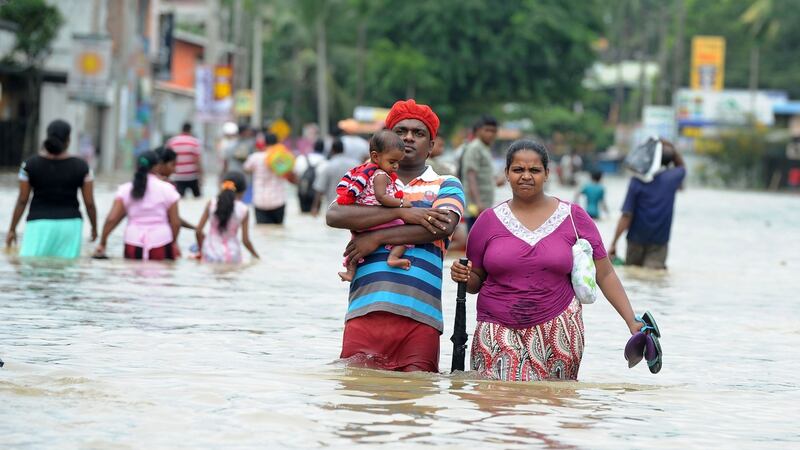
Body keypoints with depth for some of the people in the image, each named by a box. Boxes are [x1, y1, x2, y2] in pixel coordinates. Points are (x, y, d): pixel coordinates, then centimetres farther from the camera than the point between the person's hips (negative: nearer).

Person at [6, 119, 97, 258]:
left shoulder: (30, 165, -5)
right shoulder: (81, 167, -4)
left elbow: (22, 200, -2)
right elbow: (89, 203, 0)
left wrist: (12, 229, 7)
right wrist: (94, 227, 15)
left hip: (40, 225, -1)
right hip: (69, 225, 1)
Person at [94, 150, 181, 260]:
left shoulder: (126, 189, 3)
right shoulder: (167, 189, -1)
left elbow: (111, 219, -3)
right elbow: (175, 222, -1)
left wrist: (102, 243, 4)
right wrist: (174, 242, 16)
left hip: (133, 245, 2)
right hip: (161, 245, -2)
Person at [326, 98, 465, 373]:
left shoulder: (446, 186, 18)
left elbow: (444, 226, -4)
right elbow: (334, 215, 0)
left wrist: (377, 238, -6)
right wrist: (402, 212, -7)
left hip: (420, 312, -1)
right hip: (365, 308, 1)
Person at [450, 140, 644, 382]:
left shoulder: (573, 217, 6)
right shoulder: (489, 221, 7)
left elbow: (605, 274, 6)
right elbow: (475, 282, 14)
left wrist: (631, 321, -1)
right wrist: (463, 277, -8)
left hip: (557, 332, 0)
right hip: (499, 333, 0)